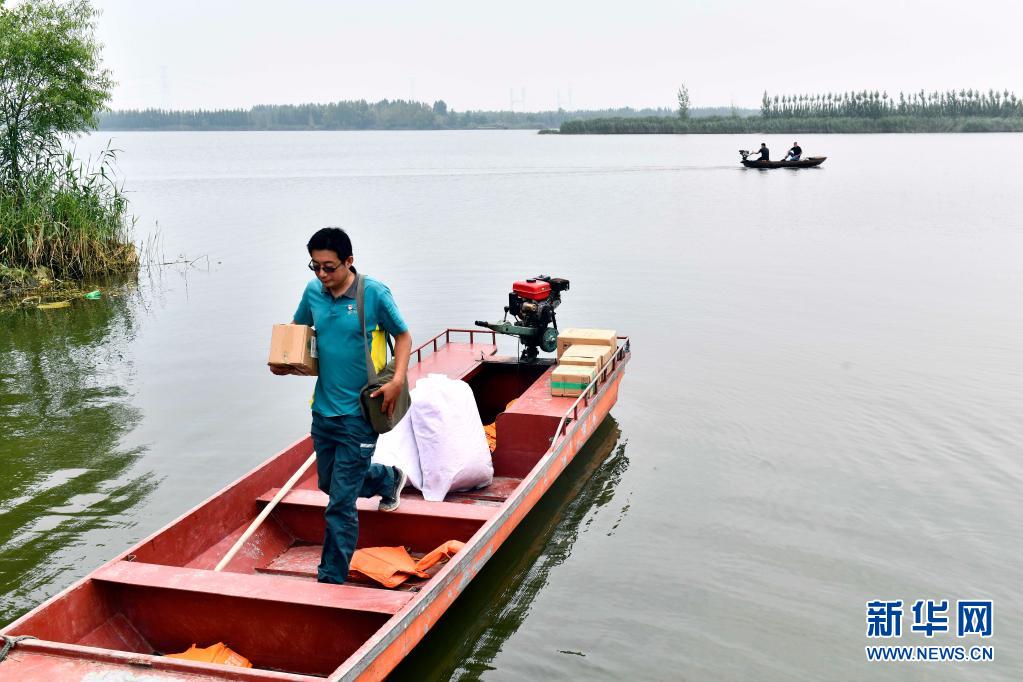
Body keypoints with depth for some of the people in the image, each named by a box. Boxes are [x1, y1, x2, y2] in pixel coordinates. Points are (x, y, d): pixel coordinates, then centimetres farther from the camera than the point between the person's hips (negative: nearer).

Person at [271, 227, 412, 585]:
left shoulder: (374, 293, -13)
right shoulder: (313, 292, 1)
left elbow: (403, 336, -2)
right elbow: (296, 331, 18)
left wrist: (397, 381, -16)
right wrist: (283, 361, -3)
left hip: (359, 412, -6)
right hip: (323, 408, 6)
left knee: (340, 503, -4)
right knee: (328, 483, 24)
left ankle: (331, 579, 11)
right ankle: (388, 478, 51)